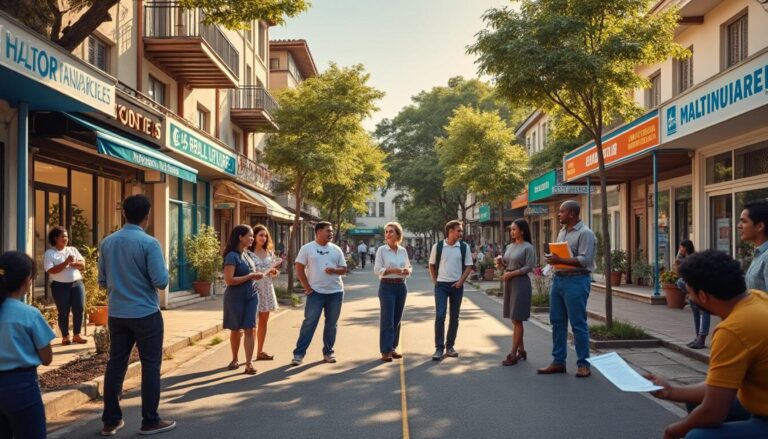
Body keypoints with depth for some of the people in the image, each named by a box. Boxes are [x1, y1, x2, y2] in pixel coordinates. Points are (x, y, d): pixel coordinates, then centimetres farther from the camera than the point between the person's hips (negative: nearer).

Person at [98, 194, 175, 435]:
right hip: (145, 314, -6)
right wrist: (163, 271, 5)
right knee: (150, 366, 4)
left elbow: (102, 282, 10)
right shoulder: (149, 243, -15)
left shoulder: (107, 242, 3)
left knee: (115, 364, 13)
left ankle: (110, 420, 21)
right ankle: (150, 421, 10)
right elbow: (161, 281, -17)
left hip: (117, 313, 6)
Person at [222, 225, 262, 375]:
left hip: (251, 296, 6)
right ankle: (235, 360, 28)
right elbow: (229, 280, -22)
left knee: (250, 329, -3)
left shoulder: (247, 254, 8)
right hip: (236, 298, -6)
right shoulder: (232, 256, -15)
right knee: (236, 330, 10)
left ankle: (249, 363, -4)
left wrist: (256, 275, 4)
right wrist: (250, 276, -19)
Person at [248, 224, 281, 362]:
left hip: (267, 289, 6)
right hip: (253, 289, -6)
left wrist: (274, 272, -6)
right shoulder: (249, 253, -8)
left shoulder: (270, 253, 11)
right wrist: (266, 272, -19)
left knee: (264, 321, 10)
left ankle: (260, 351, 19)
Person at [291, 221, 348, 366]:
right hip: (315, 292, -3)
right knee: (309, 323, -3)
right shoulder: (307, 248, -2)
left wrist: (334, 270, -13)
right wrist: (307, 288, -8)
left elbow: (344, 269, 9)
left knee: (331, 324, 9)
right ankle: (299, 353, 3)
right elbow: (300, 269, -3)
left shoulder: (336, 249, 8)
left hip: (336, 292, 4)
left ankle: (328, 352, 21)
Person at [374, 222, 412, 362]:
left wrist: (407, 270, -9)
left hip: (401, 286, 5)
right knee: (387, 319, -6)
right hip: (387, 286, -5)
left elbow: (409, 267, 15)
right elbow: (377, 270, -10)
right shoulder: (381, 250, -5)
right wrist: (393, 270, -22)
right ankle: (385, 351, -2)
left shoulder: (403, 250, 8)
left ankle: (392, 348, 20)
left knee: (397, 319, 10)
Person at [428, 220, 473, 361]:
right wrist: (435, 281, 2)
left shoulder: (464, 247, 1)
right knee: (440, 316, -8)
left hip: (457, 286, 2)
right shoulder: (437, 246, -2)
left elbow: (468, 266, 4)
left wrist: (461, 281, -6)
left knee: (454, 317, 8)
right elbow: (432, 265, 8)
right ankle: (439, 348, -2)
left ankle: (450, 346, 20)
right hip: (441, 285, -2)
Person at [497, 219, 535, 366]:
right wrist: (501, 263, -1)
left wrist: (511, 274, -18)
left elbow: (529, 267, -14)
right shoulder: (509, 247, 14)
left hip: (521, 283, -7)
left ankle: (513, 354, -4)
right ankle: (521, 350, 19)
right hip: (509, 283, 8)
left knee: (517, 320, -5)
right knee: (514, 319, 10)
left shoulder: (528, 247, -7)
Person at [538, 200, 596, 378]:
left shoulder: (585, 233, -10)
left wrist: (559, 260, -21)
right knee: (557, 322, 10)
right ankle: (558, 362, 18)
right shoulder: (562, 231, 17)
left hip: (576, 281, -8)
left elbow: (584, 260, -18)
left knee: (578, 324, -2)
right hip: (558, 278, 9)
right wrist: (552, 259, 2)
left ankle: (583, 364, 8)